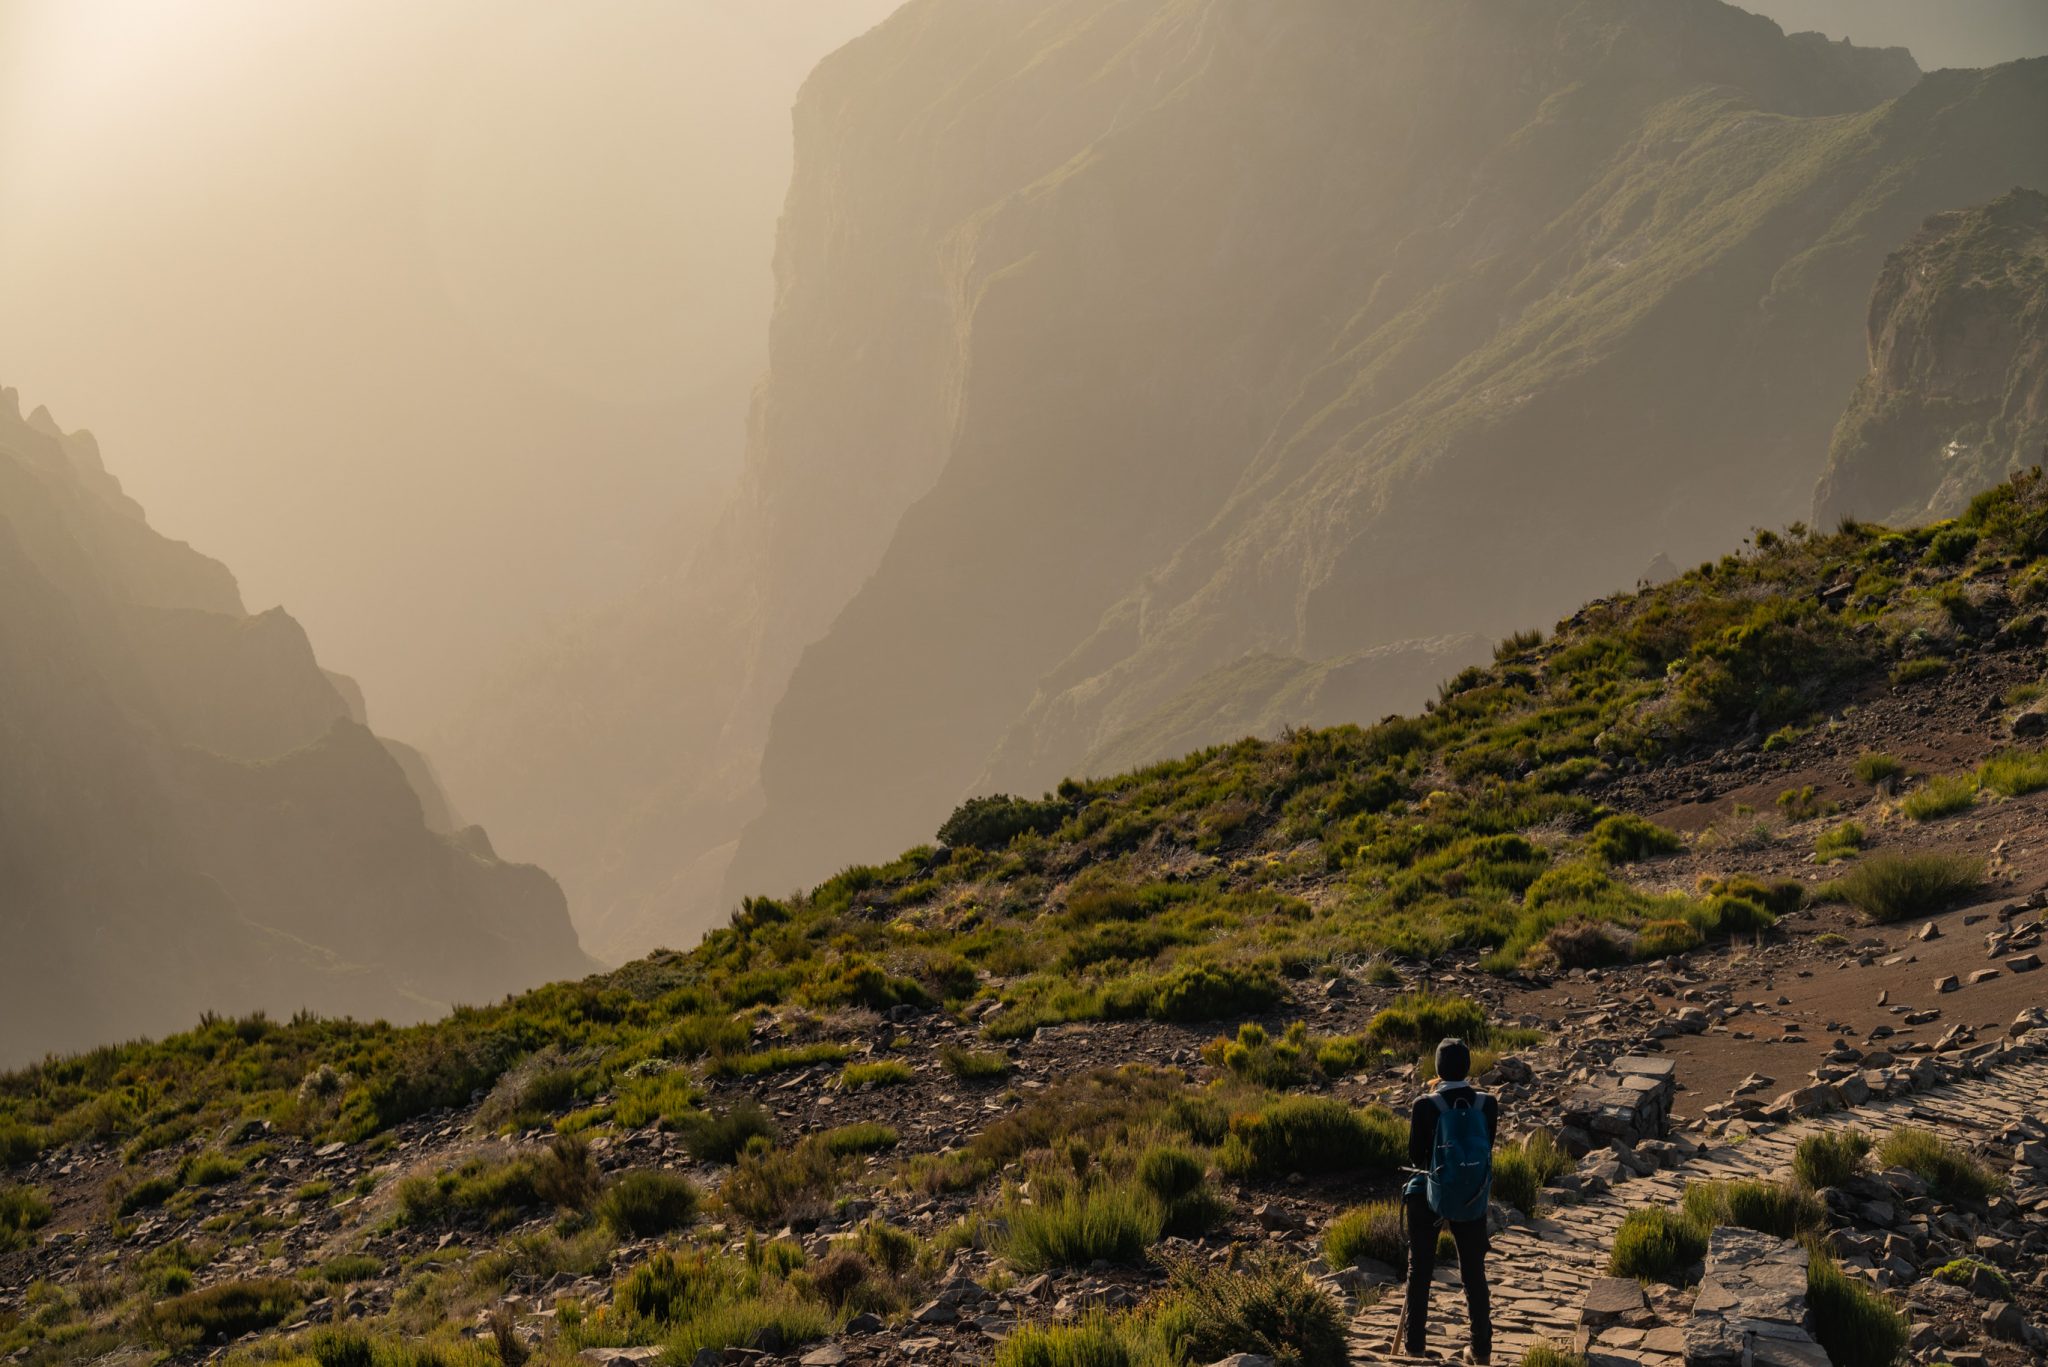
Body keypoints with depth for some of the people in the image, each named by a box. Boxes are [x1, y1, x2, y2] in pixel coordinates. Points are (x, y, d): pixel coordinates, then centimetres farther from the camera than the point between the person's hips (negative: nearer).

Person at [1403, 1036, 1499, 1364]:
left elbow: (1415, 1157, -8)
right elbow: (1487, 1150, 1)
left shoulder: (1425, 1106, -17)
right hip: (1473, 1200, 2)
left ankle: (1415, 1348, 15)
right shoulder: (1488, 1104, -11)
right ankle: (1482, 1350, 17)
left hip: (1428, 1198, -2)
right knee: (1474, 1274, 14)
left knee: (1420, 1272, 12)